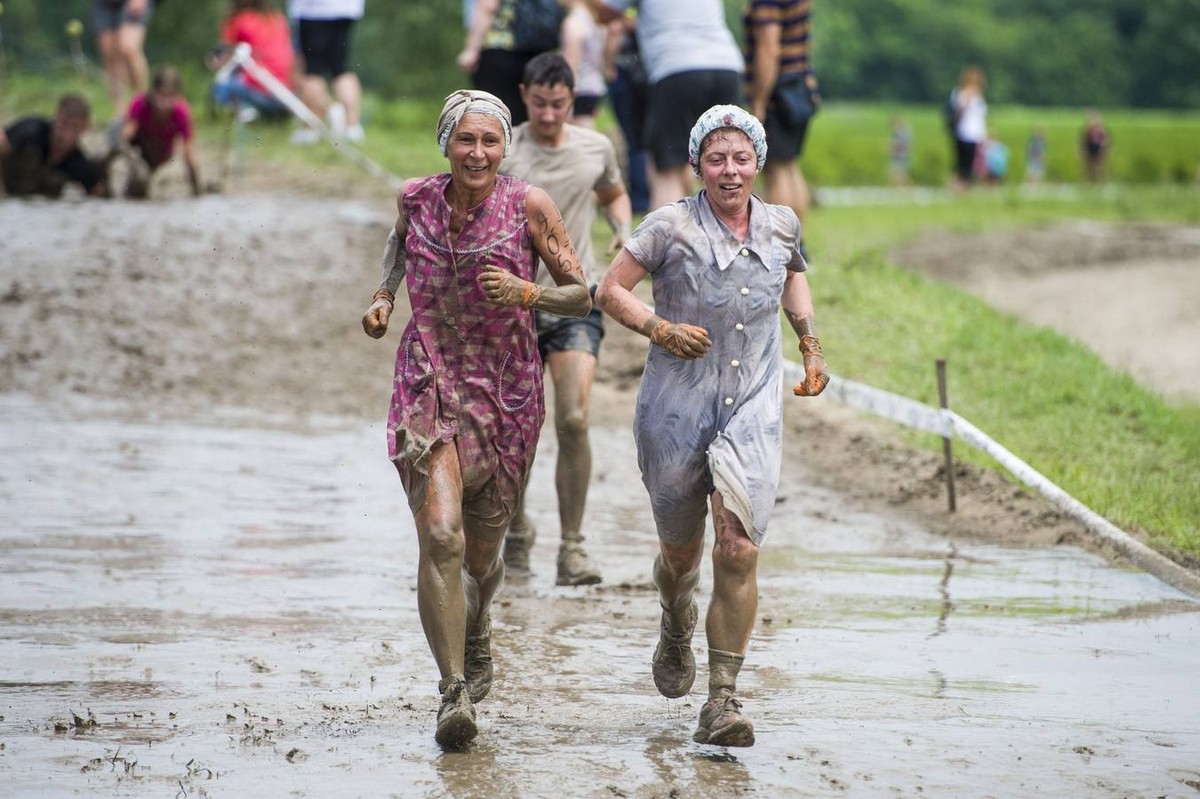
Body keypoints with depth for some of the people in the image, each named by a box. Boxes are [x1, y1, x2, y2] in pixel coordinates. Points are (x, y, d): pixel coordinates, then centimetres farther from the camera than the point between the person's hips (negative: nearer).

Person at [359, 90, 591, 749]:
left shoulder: (529, 207, -9)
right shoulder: (415, 198, -3)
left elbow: (582, 297, -4)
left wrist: (527, 293, -23)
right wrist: (383, 297, 7)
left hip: (507, 393, 0)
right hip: (429, 383, 0)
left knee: (482, 549, 14)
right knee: (440, 535, -20)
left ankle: (476, 635, 49)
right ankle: (453, 694, -18)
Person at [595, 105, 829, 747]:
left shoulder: (781, 225, 4)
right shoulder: (671, 227, -8)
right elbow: (611, 290, -3)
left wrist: (810, 343, 15)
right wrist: (659, 328, -19)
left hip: (753, 410, 1)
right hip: (676, 406, -1)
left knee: (739, 550, -14)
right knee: (681, 550, 15)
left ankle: (723, 700, -10)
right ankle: (676, 627, 51)